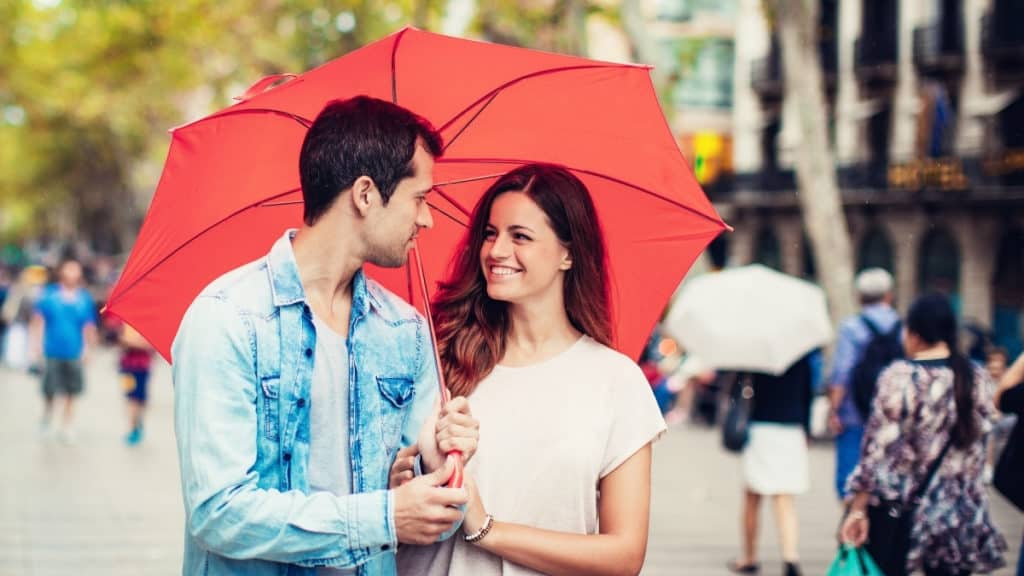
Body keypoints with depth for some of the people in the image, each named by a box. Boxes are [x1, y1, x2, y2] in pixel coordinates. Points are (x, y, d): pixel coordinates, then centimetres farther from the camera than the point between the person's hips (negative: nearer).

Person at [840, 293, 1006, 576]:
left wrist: (858, 508, -8)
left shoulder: (899, 377, -12)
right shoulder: (977, 378, 3)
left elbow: (877, 449, -13)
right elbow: (978, 451, 8)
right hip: (958, 519, 4)